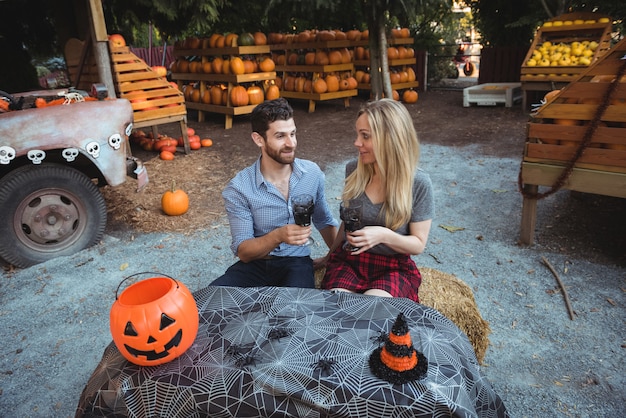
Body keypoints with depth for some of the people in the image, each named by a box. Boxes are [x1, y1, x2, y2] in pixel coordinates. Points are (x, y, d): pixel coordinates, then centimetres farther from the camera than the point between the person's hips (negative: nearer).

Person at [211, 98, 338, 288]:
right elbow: (243, 252, -14)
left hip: (296, 262, 1)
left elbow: (324, 221, 16)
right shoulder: (238, 188, -13)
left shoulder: (312, 173, -3)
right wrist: (278, 236, -31)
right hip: (254, 264, 0)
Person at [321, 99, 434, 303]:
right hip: (348, 260, 2)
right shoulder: (354, 170, -5)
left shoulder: (418, 183, -14)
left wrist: (384, 236, -26)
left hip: (394, 267, -2)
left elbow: (418, 244, -7)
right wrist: (331, 254, 23)